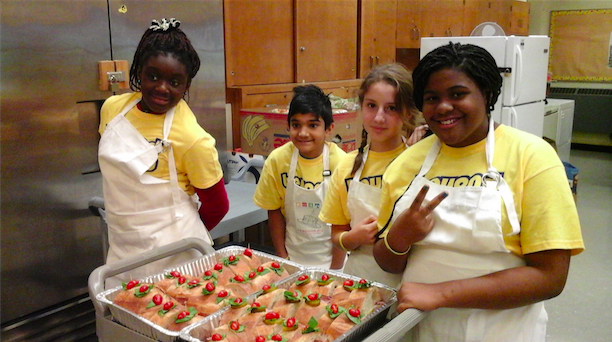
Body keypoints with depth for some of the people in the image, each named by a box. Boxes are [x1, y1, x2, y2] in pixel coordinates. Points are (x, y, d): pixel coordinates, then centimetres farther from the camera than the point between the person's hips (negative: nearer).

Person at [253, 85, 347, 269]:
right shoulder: (277, 160, -11)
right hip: (293, 257, 2)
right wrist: (283, 259, -3)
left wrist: (335, 270, -12)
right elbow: (274, 211, -2)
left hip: (330, 258, -1)